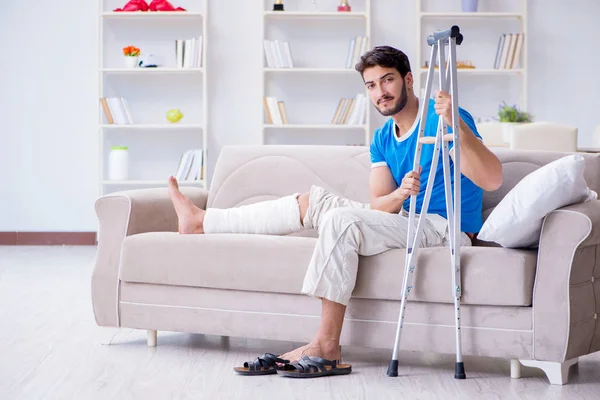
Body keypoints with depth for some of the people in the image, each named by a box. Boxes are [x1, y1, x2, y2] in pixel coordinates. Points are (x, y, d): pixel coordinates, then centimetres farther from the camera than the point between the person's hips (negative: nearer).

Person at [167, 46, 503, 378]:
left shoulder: (442, 119, -13)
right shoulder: (383, 140, 10)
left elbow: (492, 180, -26)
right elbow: (378, 205, -1)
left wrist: (457, 125, -40)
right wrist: (400, 193, -25)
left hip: (446, 229, -8)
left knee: (341, 220, -27)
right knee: (314, 201, 5)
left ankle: (327, 347, -27)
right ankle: (201, 220, 11)